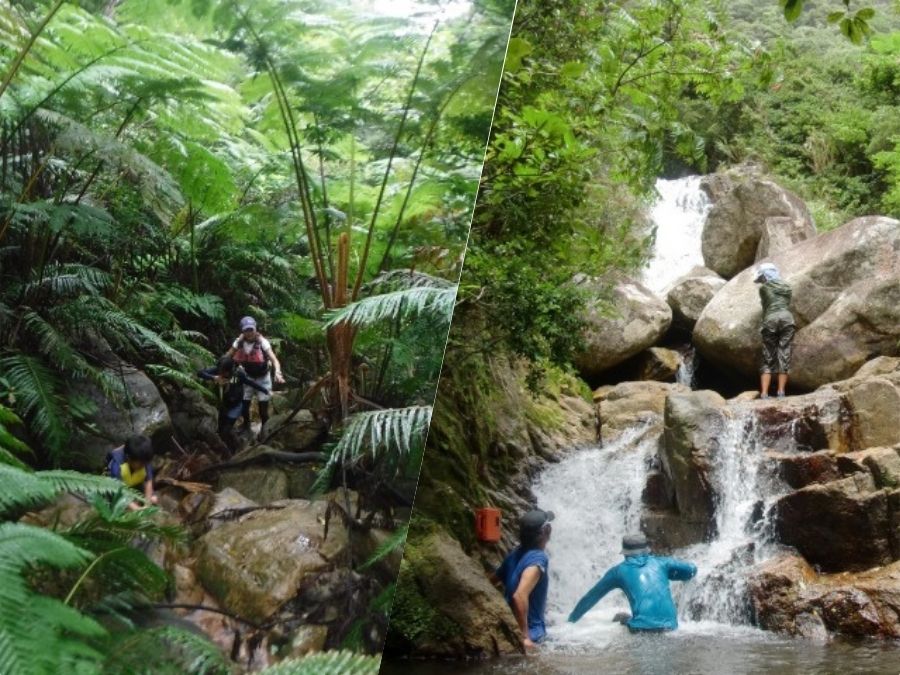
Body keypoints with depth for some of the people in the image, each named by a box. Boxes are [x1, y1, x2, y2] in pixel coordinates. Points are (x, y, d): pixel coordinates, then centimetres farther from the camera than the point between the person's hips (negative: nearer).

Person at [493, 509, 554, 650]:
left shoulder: (516, 554, 5)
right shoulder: (538, 559, -21)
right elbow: (520, 596, -34)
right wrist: (524, 636, -30)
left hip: (509, 628, 9)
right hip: (530, 631, -9)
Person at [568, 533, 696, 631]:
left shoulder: (619, 570, 14)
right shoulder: (660, 562, 16)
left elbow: (591, 596, 22)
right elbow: (691, 569, 12)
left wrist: (571, 620, 34)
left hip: (643, 625, -2)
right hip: (670, 624, 2)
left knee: (619, 618, 27)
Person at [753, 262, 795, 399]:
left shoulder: (763, 288, 13)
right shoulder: (787, 288, 21)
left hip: (770, 320, -2)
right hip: (787, 318, 2)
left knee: (767, 359, 0)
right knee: (784, 357, -3)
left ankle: (764, 394, -11)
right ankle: (781, 392, -13)